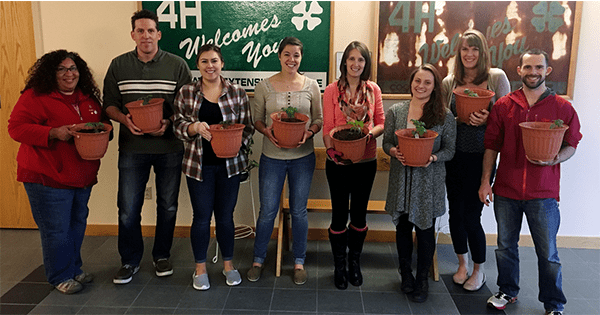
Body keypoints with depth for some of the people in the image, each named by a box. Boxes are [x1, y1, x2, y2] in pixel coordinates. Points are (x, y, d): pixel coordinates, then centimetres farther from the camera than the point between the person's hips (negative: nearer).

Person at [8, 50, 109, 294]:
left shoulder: (88, 98, 10)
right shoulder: (35, 97, -10)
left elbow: (103, 120, 21)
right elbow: (16, 127, -15)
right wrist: (54, 133, -25)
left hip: (82, 177, 7)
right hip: (48, 178, -7)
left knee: (77, 225, 18)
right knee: (56, 230, 2)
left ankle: (74, 269, 35)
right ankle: (61, 277, 20)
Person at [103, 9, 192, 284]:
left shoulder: (177, 65, -1)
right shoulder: (118, 65, 4)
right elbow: (109, 104, 7)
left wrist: (169, 122, -17)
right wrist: (125, 120, -12)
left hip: (169, 146, 0)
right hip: (132, 147, 1)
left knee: (168, 205, 11)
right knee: (128, 208, 2)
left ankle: (162, 256, 30)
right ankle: (130, 261, 22)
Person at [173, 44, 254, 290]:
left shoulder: (237, 92, 2)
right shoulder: (186, 93, 2)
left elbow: (248, 127, 4)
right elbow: (178, 125, 1)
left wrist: (238, 142, -15)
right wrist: (195, 127, -19)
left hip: (229, 164, 1)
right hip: (199, 165, 0)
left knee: (225, 215, 11)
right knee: (202, 216, 7)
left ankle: (228, 264, 29)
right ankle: (200, 268, 24)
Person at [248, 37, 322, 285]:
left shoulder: (311, 85, 1)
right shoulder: (265, 86, -1)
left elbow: (319, 118, 6)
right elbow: (256, 118, 5)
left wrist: (309, 132, -14)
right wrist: (267, 132, -15)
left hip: (303, 156, 1)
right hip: (272, 157, 0)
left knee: (299, 210, 10)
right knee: (267, 211, 6)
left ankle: (299, 261, 27)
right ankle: (258, 259, 26)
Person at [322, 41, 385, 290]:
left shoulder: (373, 89, 3)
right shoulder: (332, 90, -3)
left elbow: (381, 123, 7)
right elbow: (327, 128, -4)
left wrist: (370, 133, -14)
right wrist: (332, 146, -22)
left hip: (366, 161, 2)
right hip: (338, 162, -2)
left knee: (359, 213, 14)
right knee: (339, 215, 6)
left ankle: (354, 262, 34)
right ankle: (339, 266, 25)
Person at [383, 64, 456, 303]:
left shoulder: (444, 115, -2)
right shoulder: (395, 111, 3)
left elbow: (450, 149, 0)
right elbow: (386, 142, 6)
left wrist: (432, 158, -19)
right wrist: (394, 152, -15)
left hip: (429, 182, -2)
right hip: (401, 180, 2)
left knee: (425, 230, 5)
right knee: (403, 227, 13)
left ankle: (422, 279, 24)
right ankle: (405, 274, 32)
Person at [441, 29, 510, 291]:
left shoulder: (497, 77, -1)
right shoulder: (449, 82, 6)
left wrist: (486, 120, -18)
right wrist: (460, 119, -7)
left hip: (481, 155, -3)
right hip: (454, 155, 3)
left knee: (471, 215, -1)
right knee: (455, 211, 10)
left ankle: (479, 270, 24)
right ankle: (462, 263, 34)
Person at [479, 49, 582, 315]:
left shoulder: (563, 108, -1)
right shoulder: (503, 106, 3)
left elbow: (572, 144, 6)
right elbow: (492, 145, 5)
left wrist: (555, 159, -16)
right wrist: (485, 181, 1)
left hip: (543, 193, -2)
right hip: (506, 190, 2)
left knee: (547, 253, 6)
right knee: (505, 245, 16)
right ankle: (507, 291, 36)